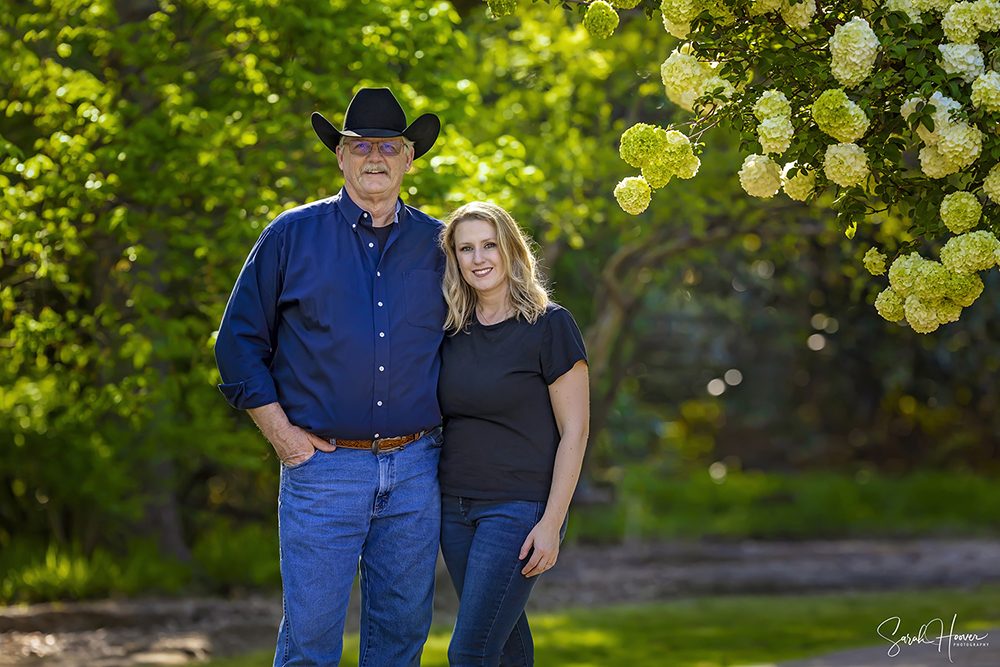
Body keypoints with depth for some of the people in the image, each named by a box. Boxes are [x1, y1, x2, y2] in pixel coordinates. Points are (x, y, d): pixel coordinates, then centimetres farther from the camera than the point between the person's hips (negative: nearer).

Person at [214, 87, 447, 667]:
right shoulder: (292, 236, 2)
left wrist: (451, 422, 9)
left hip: (415, 469, 3)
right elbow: (240, 340, 5)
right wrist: (280, 431, -3)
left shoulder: (437, 244, 9)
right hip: (323, 468, -2)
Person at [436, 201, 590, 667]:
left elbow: (574, 432, -9)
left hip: (519, 507, -6)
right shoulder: (452, 331, 7)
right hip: (455, 506, 6)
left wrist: (551, 523, -15)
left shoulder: (549, 325, -9)